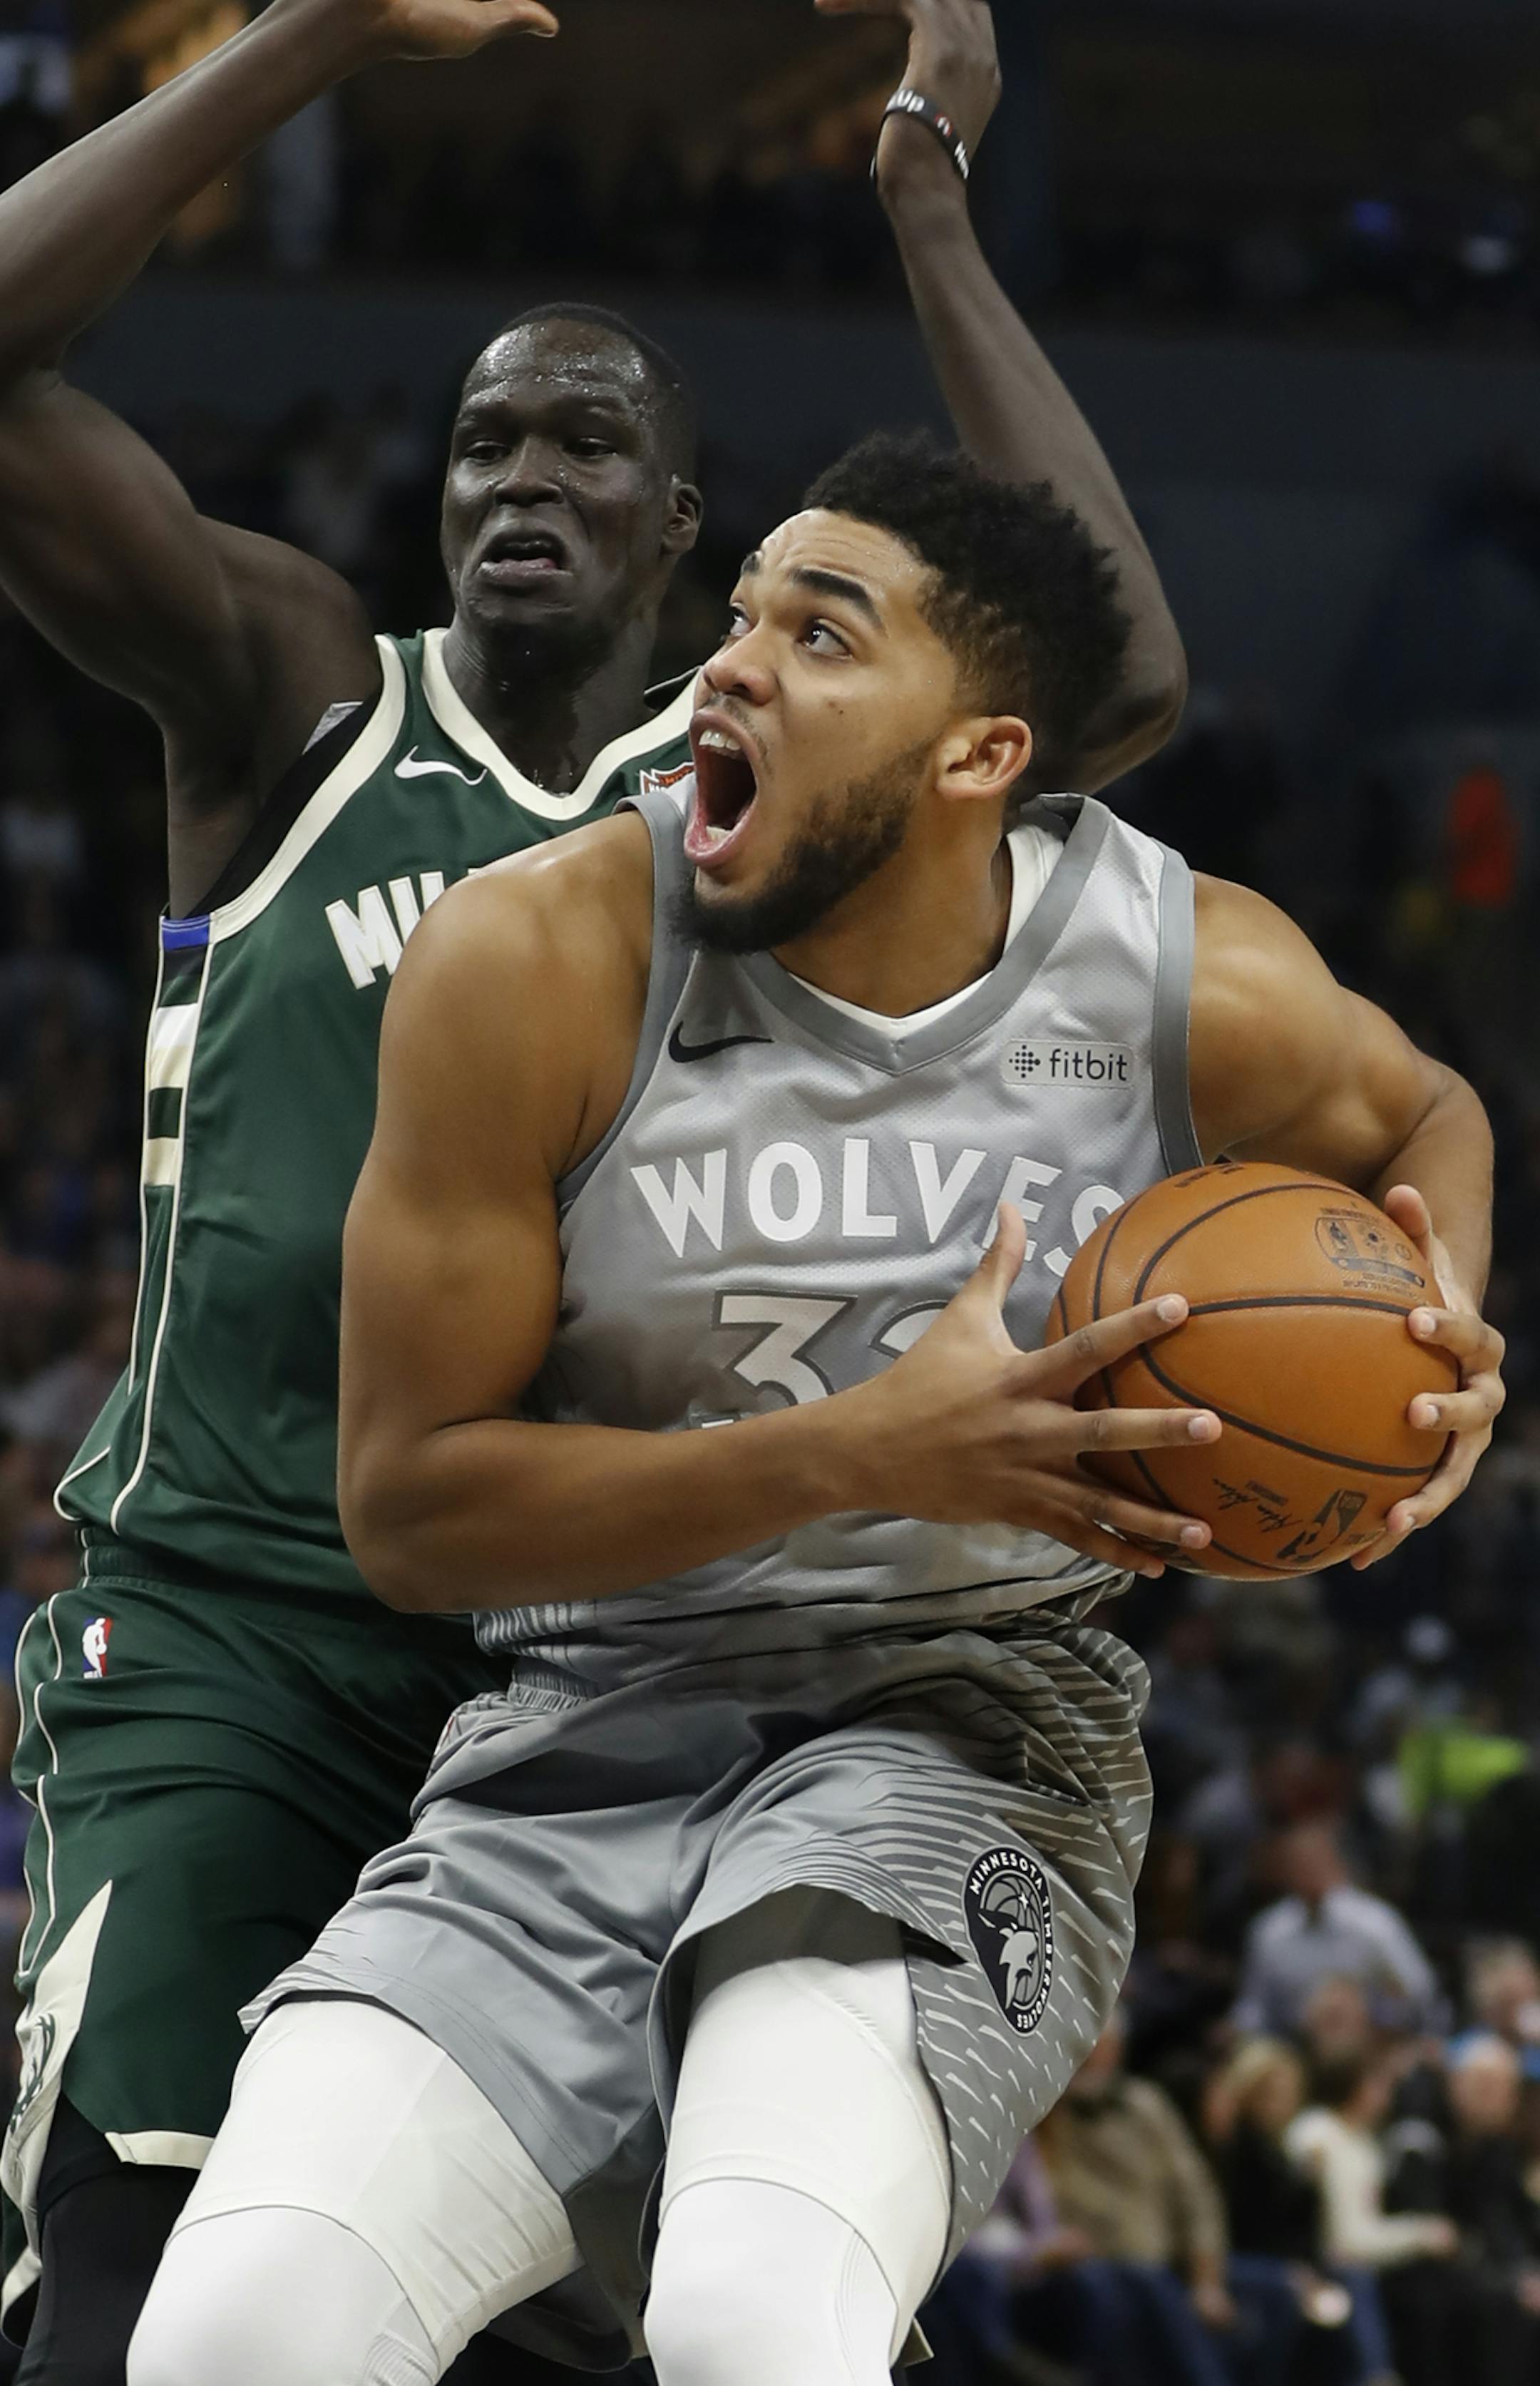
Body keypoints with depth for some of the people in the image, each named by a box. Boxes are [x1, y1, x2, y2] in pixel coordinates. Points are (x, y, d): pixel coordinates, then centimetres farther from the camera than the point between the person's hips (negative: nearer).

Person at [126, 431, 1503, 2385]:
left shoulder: (1197, 983, -6)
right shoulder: (540, 963, -10)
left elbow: (1418, 1116, 20)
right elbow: (406, 1504, -8)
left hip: (962, 1736, -1)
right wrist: (869, 1453, -19)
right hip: (586, 1739, 1)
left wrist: (1443, 1327, -4)